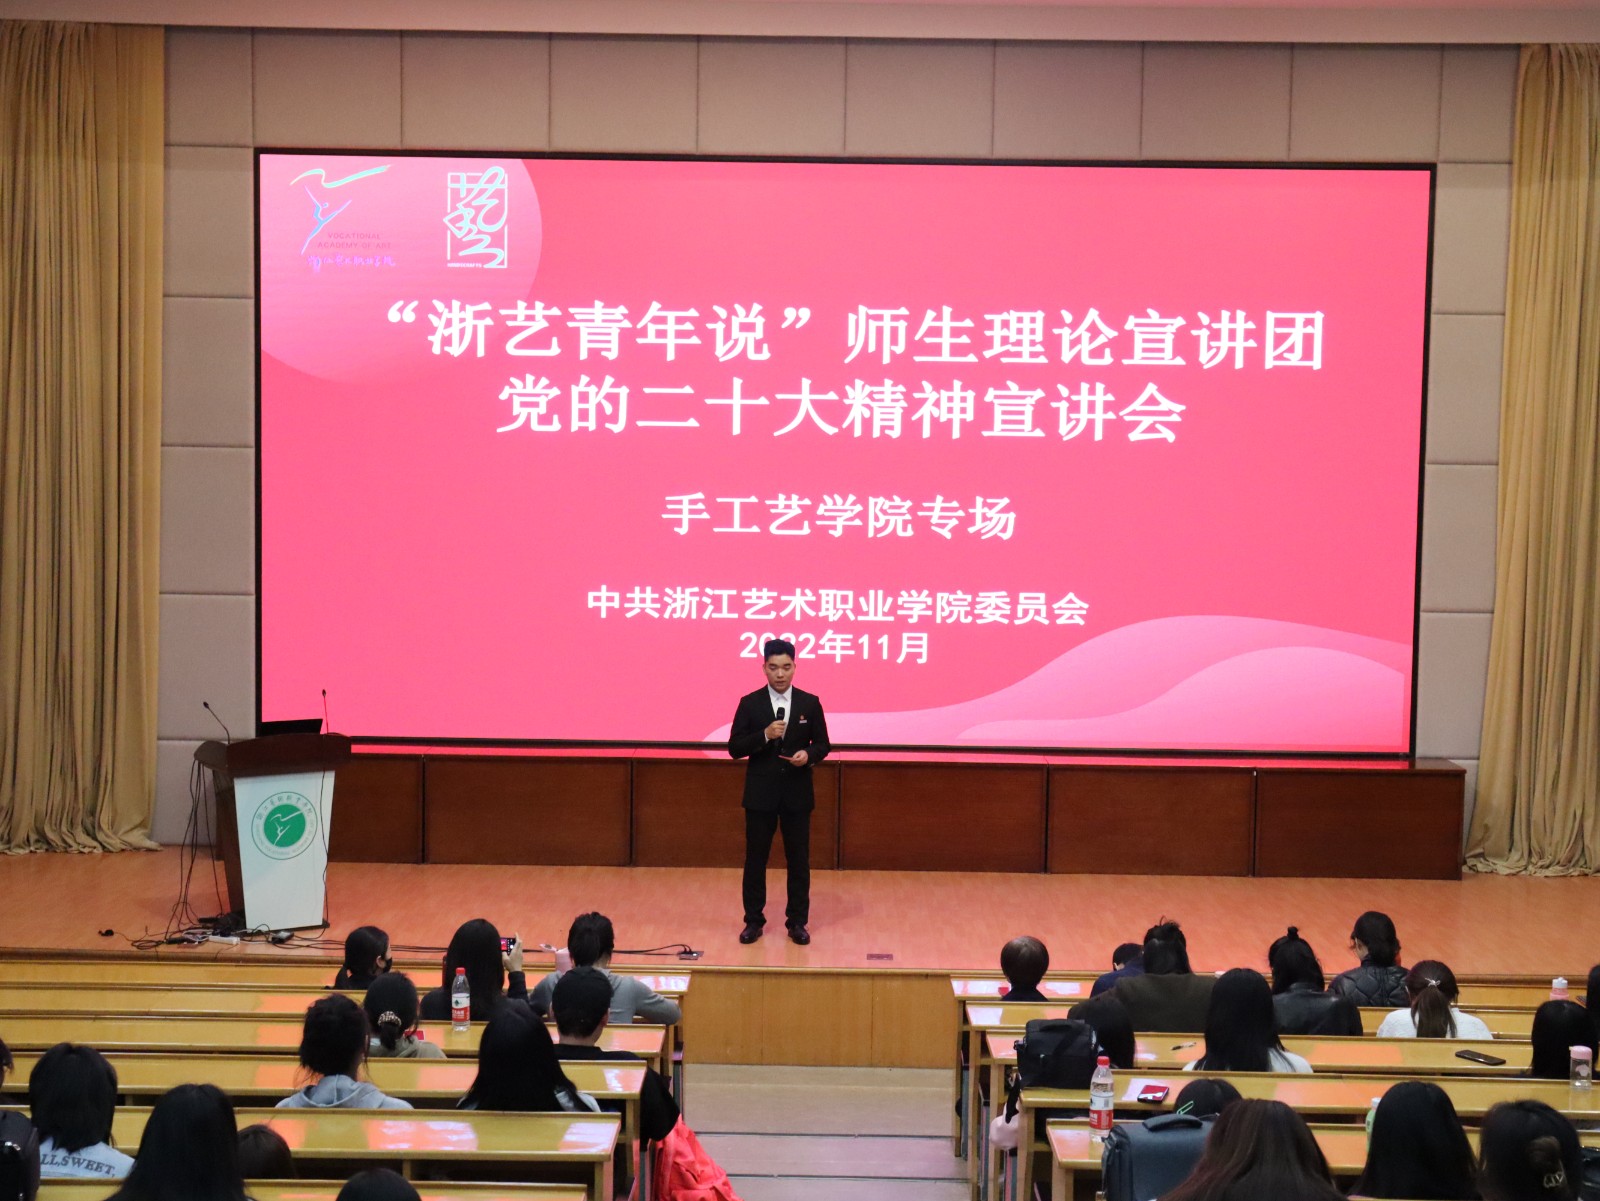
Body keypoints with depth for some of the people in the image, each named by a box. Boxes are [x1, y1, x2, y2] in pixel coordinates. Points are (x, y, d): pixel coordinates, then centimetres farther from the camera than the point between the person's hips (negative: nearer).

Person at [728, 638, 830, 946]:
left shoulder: (810, 703, 1)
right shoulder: (750, 703, -2)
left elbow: (822, 744, 6)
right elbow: (735, 748, -4)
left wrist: (808, 755, -16)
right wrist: (764, 735, -19)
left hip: (797, 793, 1)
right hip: (760, 793, -1)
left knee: (798, 859, 5)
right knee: (755, 859, 5)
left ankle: (797, 921, 15)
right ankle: (753, 920, 15)